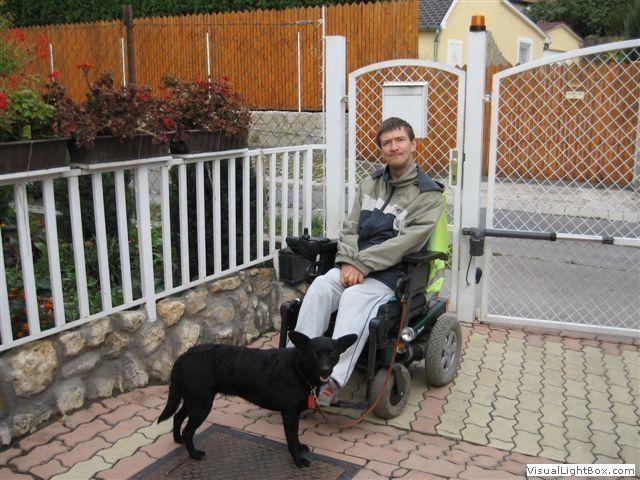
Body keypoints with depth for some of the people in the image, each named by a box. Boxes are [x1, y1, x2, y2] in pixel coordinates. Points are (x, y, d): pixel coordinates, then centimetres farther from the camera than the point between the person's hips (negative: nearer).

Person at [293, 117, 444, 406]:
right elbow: (350, 227, 13)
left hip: (392, 273, -5)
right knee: (319, 287, -26)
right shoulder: (370, 184, 19)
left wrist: (361, 265, -17)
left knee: (354, 298, -35)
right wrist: (347, 262, -8)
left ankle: (332, 381, -47)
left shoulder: (428, 194, 0)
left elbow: (406, 241, -11)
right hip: (355, 266, 5)